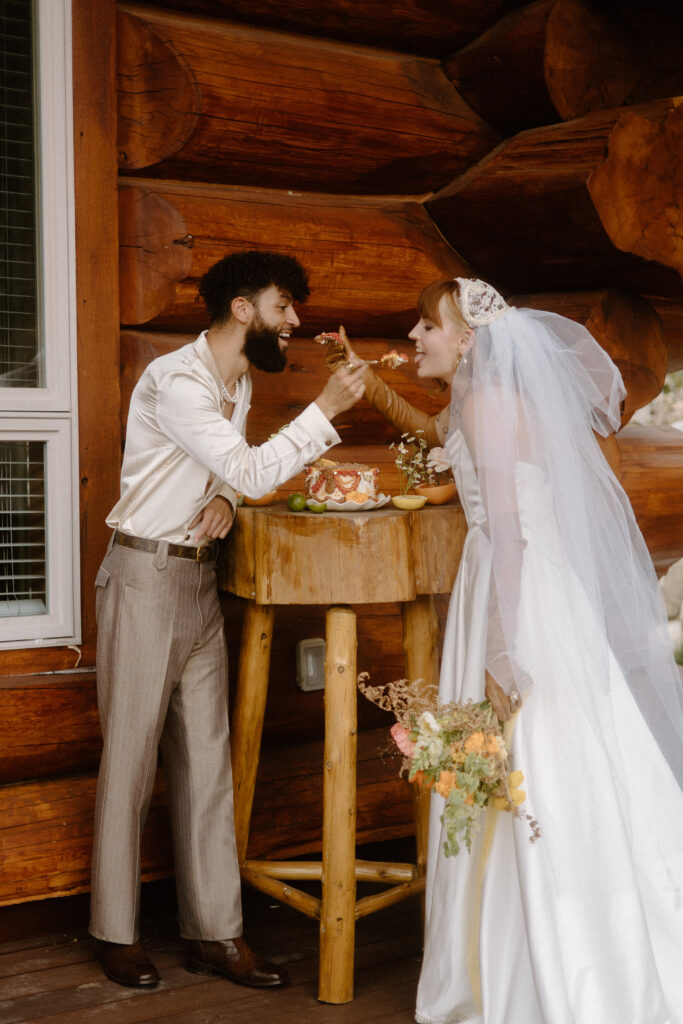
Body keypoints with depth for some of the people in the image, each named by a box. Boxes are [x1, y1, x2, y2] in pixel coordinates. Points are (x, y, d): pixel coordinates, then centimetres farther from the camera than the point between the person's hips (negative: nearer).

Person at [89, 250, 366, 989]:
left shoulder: (237, 383, 12)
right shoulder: (175, 381, -17)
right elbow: (253, 472, -24)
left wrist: (223, 500, -4)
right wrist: (325, 409, -22)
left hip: (200, 579, 8)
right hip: (145, 575, -8)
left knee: (207, 756, 7)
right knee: (131, 755, 1)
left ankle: (214, 933, 14)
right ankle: (116, 932, 16)